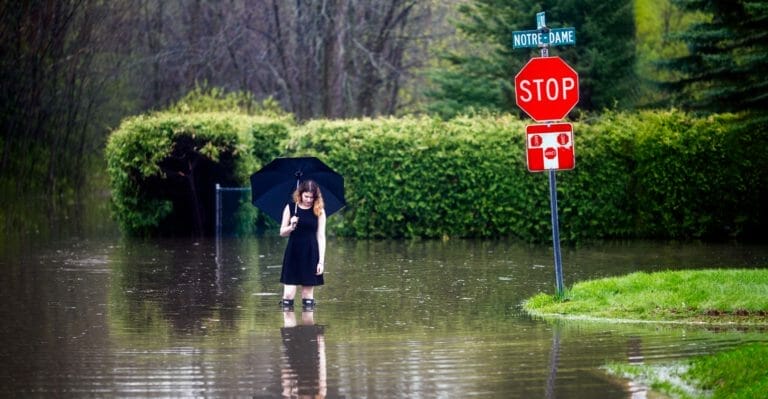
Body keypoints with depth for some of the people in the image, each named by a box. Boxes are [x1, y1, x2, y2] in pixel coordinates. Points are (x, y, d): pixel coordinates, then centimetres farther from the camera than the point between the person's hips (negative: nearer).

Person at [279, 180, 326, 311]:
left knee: (308, 291, 2)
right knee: (289, 292, -6)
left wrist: (321, 261, -6)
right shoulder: (290, 208, 1)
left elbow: (321, 236, 0)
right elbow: (282, 232, 5)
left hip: (310, 256, 0)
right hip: (293, 254, 0)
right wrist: (291, 227, -18)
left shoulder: (319, 211, 0)